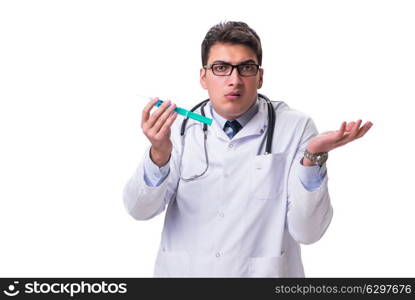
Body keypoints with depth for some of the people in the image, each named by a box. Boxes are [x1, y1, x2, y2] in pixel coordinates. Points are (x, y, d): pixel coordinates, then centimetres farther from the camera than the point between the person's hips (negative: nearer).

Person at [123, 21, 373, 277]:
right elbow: (140, 210, -12)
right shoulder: (179, 127, -4)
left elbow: (307, 232, -15)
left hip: (263, 272, -2)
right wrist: (159, 154, -29)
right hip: (183, 271, 2)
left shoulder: (295, 128, -11)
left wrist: (313, 157, -29)